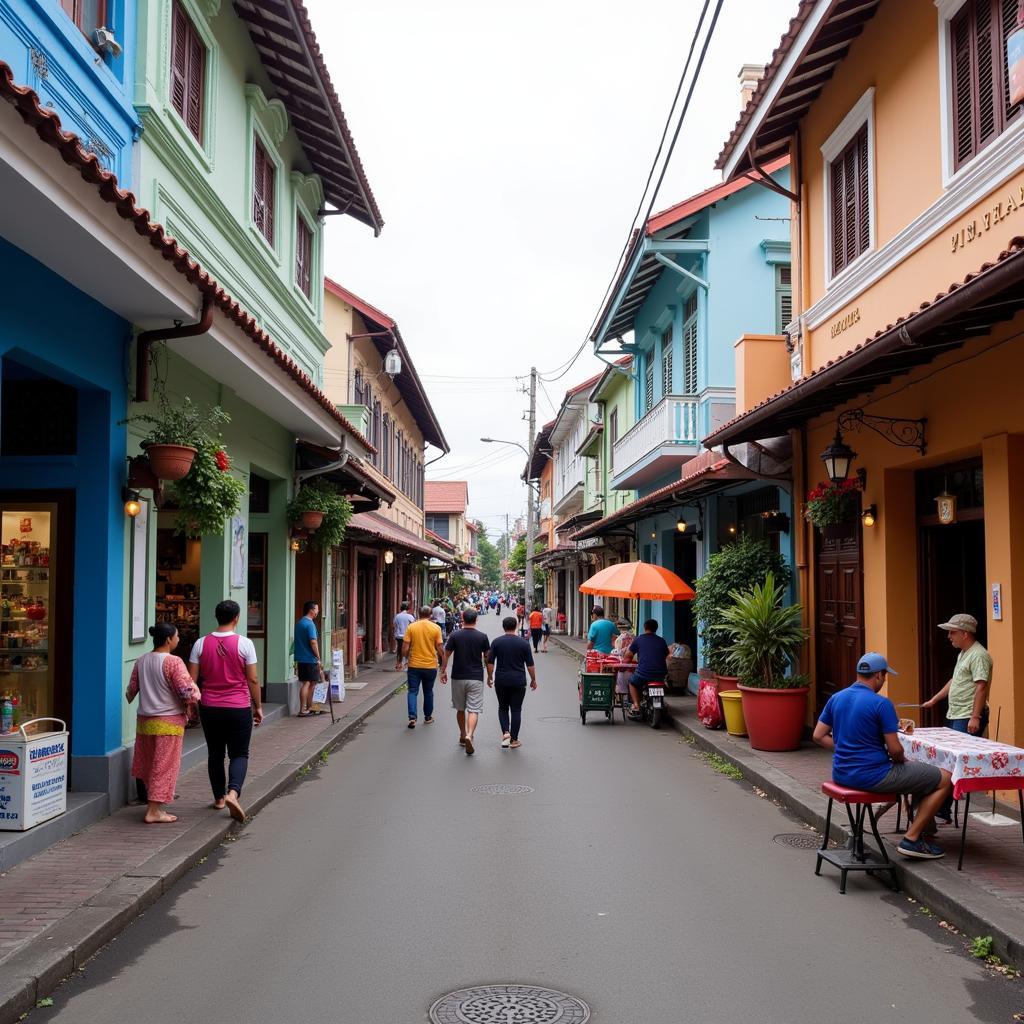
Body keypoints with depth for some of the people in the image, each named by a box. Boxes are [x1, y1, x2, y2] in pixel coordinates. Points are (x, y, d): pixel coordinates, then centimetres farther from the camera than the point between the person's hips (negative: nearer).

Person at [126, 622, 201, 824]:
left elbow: (131, 690, 13)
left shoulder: (142, 661, 4)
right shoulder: (173, 662, -17)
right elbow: (188, 692, -20)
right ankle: (154, 811, 3)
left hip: (144, 720, 7)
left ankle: (153, 804, 29)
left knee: (149, 762, 17)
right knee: (164, 765, 1)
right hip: (168, 722, -7)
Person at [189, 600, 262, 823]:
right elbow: (253, 680, -7)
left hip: (209, 708, 3)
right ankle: (233, 792, -17)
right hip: (239, 708, -3)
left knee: (215, 753, 16)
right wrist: (258, 706, 4)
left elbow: (192, 679, 0)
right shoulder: (244, 644, -9)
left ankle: (219, 798, 25)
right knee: (239, 754, 4)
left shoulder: (201, 643, -1)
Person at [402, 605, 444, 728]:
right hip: (430, 666, 1)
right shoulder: (436, 628, -6)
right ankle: (428, 717, 26)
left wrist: (406, 658, 12)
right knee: (428, 692, 16)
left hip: (414, 665, -1)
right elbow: (439, 648, -5)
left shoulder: (411, 627, -6)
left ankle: (412, 717, -10)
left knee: (413, 691, 5)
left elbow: (405, 648, -7)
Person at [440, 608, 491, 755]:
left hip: (458, 677, 1)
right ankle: (469, 735, -23)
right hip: (476, 678, -1)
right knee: (474, 710, -4)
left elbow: (446, 655, -1)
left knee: (460, 709, 18)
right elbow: (487, 657, 3)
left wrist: (443, 671, 12)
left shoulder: (455, 635, -5)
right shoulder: (482, 637, -4)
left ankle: (463, 735, 30)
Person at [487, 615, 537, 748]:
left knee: (502, 708, 16)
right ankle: (514, 739, 7)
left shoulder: (496, 642, -2)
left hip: (501, 680, 1)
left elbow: (490, 662, -2)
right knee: (516, 710, 6)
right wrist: (533, 680, 8)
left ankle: (505, 732, -3)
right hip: (519, 681, -1)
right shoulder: (524, 643, -3)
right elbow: (530, 664, -2)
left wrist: (490, 677, 10)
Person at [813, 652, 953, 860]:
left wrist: (845, 750, 13)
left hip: (841, 774, 9)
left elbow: (819, 736, 8)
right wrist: (902, 760, 7)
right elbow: (895, 750, -15)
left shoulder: (836, 698, 4)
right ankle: (912, 839, 2)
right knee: (945, 779, 3)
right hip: (873, 776, -8)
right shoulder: (881, 703, -16)